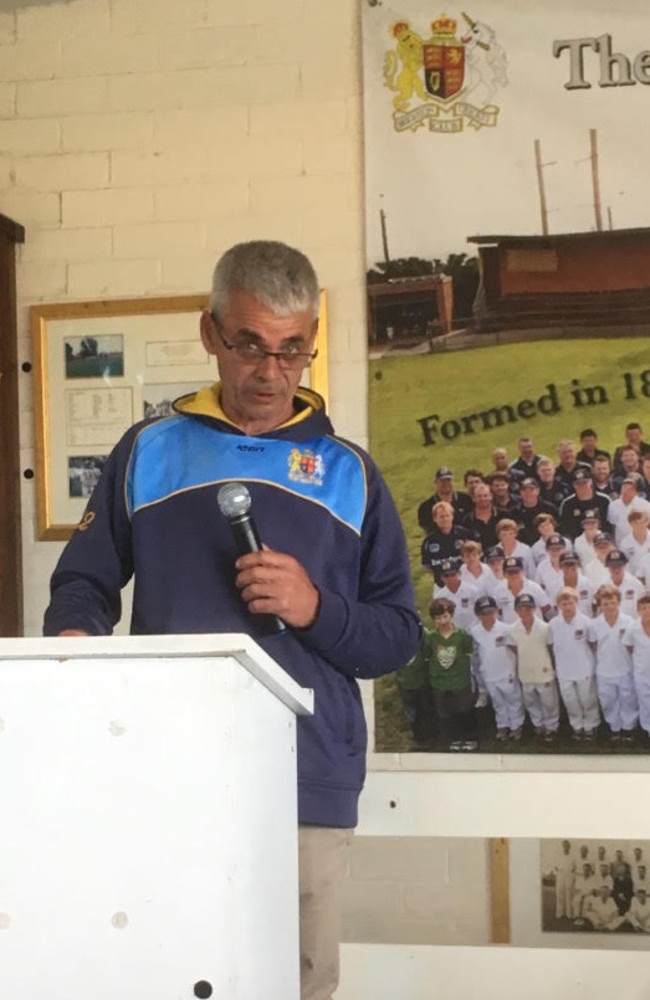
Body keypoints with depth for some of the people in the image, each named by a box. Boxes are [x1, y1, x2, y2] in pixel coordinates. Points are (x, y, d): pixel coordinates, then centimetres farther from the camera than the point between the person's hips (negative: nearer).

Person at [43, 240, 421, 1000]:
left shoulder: (349, 474, 10)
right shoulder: (146, 453, 10)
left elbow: (398, 636, 9)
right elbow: (83, 583, 9)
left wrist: (317, 610, -9)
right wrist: (74, 636, -13)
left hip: (309, 786, 0)